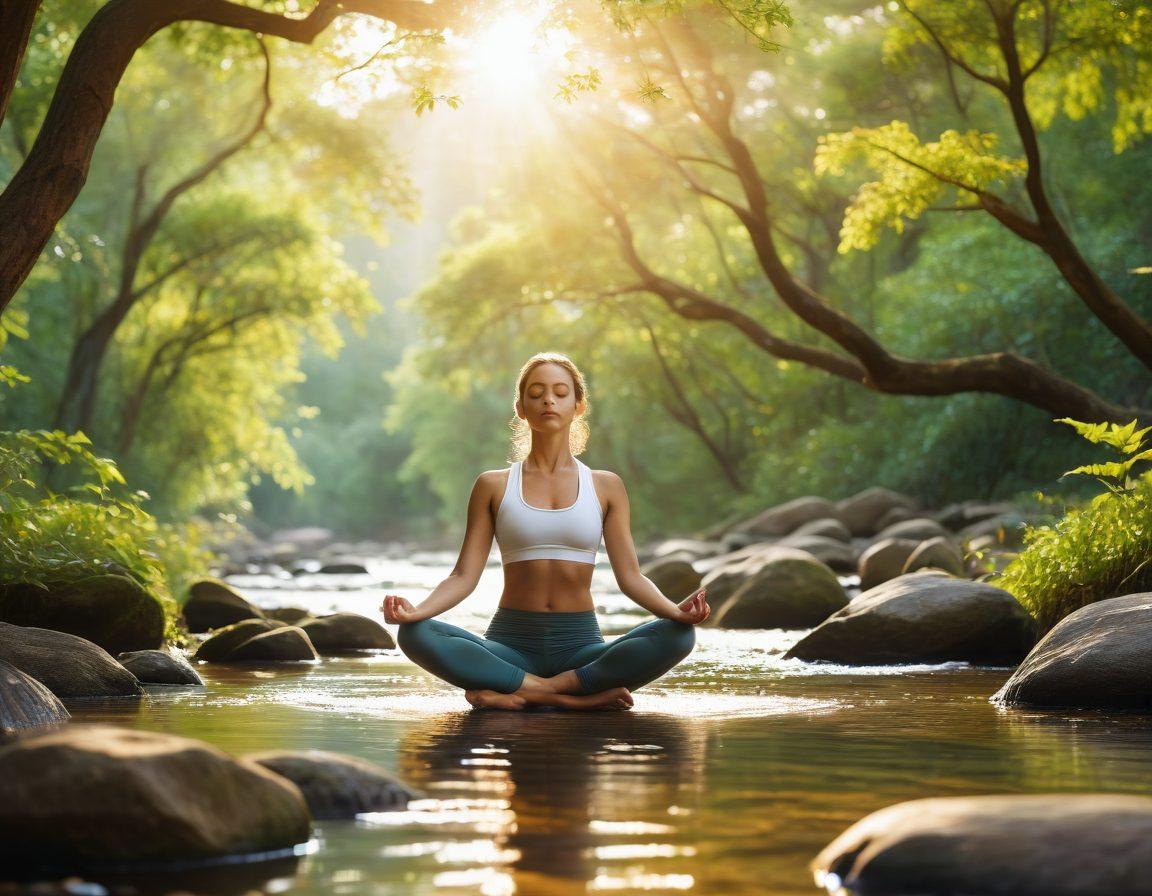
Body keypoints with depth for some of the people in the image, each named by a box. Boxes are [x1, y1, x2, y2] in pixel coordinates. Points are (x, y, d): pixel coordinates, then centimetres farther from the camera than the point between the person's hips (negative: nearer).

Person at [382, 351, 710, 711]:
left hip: (581, 644, 1)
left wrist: (676, 611, -17)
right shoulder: (493, 486, 8)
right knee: (415, 635, -30)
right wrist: (415, 611, -19)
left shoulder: (605, 486, 10)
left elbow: (630, 576, 4)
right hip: (510, 643, -1)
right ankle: (575, 696, -29)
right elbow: (464, 576, 1)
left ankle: (516, 692, -28)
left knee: (677, 635, -28)